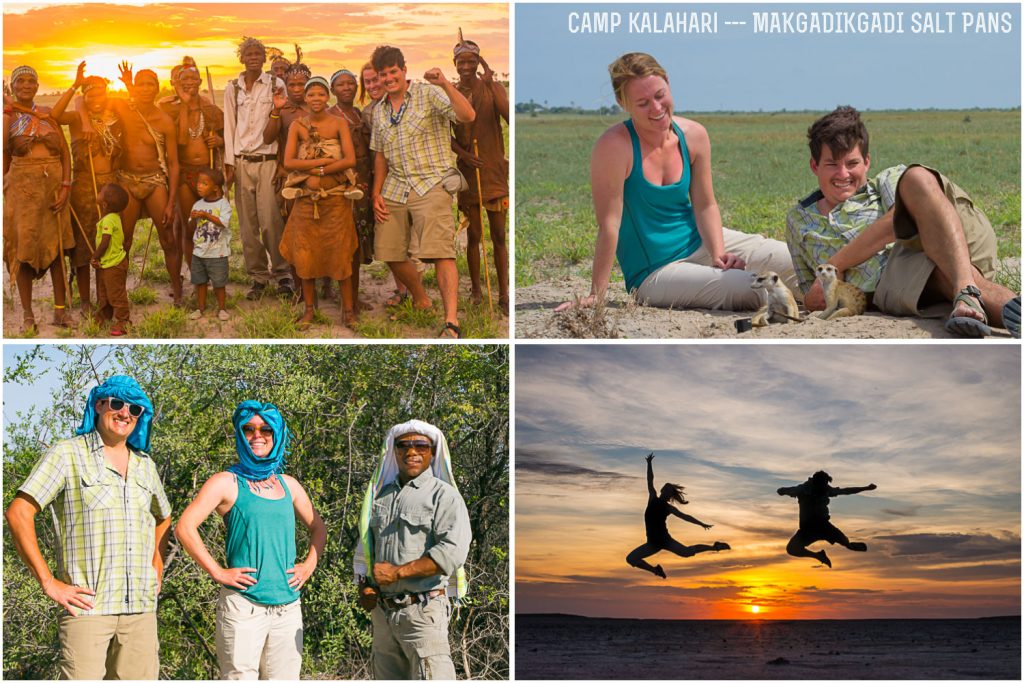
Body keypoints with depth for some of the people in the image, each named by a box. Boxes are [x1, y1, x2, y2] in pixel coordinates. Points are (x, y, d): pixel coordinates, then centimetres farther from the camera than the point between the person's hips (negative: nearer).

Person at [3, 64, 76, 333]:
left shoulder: (48, 115, 9)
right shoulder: (8, 116, 2)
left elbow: (65, 152, 5)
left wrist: (65, 187, -5)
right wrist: (9, 114, -13)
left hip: (54, 186, 3)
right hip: (23, 186, -3)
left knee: (58, 247, 4)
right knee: (25, 249, -3)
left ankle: (60, 310, 12)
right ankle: (28, 315, 3)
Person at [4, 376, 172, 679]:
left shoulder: (145, 465, 17)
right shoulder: (67, 454, 1)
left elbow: (162, 518, 34)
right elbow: (18, 513, -6)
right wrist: (48, 583, -10)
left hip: (141, 609, 5)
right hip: (87, 606, -5)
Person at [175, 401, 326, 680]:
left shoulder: (288, 485, 15)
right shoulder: (227, 483, -1)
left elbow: (318, 527, 28)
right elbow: (184, 528, -9)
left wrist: (309, 565, 12)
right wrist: (217, 572, -12)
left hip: (288, 606, 5)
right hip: (242, 605, -5)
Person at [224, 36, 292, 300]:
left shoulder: (276, 85, 2)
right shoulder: (233, 88, 9)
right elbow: (229, 127, 10)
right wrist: (229, 163, 4)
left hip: (268, 160, -3)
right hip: (242, 161, 3)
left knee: (270, 220, -11)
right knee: (247, 223, 2)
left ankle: (281, 272, 2)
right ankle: (258, 276, 10)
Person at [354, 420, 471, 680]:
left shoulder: (443, 495, -3)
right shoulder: (380, 495, 17)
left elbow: (452, 552, -16)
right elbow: (364, 548, 25)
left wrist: (397, 572, -15)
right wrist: (364, 586, 6)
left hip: (422, 611, -6)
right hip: (382, 611, 6)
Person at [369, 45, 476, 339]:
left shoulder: (428, 94, -4)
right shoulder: (380, 111, 15)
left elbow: (467, 116, -19)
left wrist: (444, 83, -29)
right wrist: (376, 193, 14)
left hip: (431, 185, -7)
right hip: (395, 190, 7)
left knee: (440, 251, -19)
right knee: (389, 253, 6)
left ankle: (452, 321, -27)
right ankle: (420, 301, 30)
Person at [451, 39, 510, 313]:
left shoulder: (491, 88, -5)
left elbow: (509, 116, -22)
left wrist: (490, 83, -25)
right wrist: (463, 154, -11)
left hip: (494, 169, -2)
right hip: (467, 169, 2)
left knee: (499, 235, 1)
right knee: (474, 234, 8)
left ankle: (503, 295, 6)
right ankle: (476, 290, 20)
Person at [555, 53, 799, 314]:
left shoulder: (693, 135, -2)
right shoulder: (615, 145, -20)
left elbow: (705, 206, 3)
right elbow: (609, 224, -20)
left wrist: (718, 254, -14)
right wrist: (596, 296, -17)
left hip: (700, 243, 6)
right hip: (654, 274, -6)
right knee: (754, 290, -26)